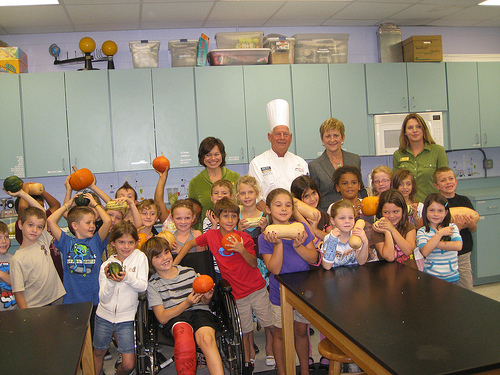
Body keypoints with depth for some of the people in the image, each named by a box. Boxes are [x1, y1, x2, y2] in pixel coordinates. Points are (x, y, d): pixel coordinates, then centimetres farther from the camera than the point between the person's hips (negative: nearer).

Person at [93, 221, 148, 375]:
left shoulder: (140, 257, -5)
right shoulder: (106, 265, -1)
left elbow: (143, 286, -12)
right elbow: (103, 298, -5)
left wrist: (127, 277, -30)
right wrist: (110, 281, -23)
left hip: (127, 317, -2)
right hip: (104, 315, 2)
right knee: (98, 354, 17)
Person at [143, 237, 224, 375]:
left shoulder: (189, 272, 13)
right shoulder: (152, 284, 7)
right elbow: (162, 318, -2)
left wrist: (207, 297, -5)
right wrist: (187, 303, -14)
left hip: (200, 312, 2)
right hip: (174, 318, -1)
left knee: (207, 339, -32)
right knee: (183, 332, -38)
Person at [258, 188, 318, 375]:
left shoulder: (301, 228, -5)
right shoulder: (265, 237, -12)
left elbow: (314, 258, -7)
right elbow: (274, 269, -21)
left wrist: (298, 246, -23)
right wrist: (278, 243, -30)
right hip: (280, 293, -2)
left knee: (301, 331, 16)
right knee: (281, 334, 11)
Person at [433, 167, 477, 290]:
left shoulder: (464, 200, 6)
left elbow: (473, 229, 9)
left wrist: (471, 224, -13)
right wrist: (456, 227, -26)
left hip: (464, 254, 4)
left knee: (467, 289, 10)